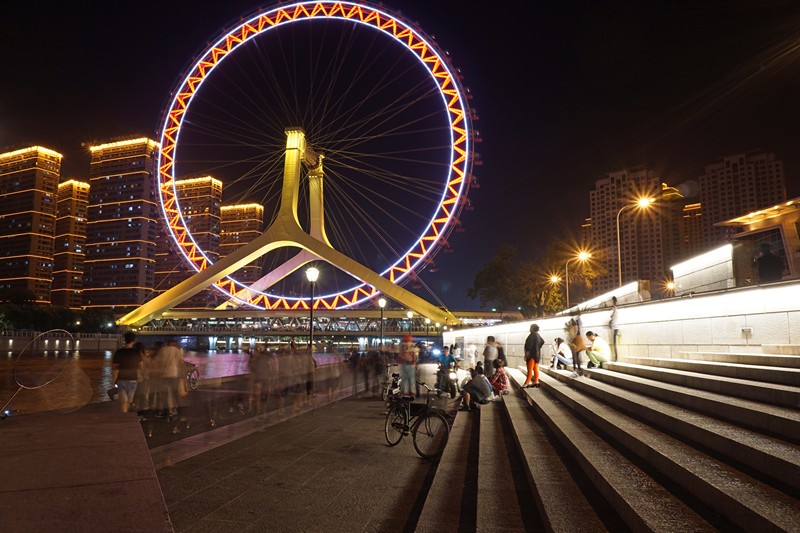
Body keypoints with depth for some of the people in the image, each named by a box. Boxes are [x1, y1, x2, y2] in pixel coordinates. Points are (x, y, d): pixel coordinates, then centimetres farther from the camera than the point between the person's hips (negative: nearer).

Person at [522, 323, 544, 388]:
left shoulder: (532, 335, -15)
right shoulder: (538, 335, 13)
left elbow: (530, 344, -21)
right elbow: (542, 341, 22)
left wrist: (527, 351, -20)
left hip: (532, 354, -9)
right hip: (537, 353, 9)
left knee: (530, 369, -9)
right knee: (535, 368, 10)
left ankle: (527, 383, -9)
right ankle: (536, 381, 12)